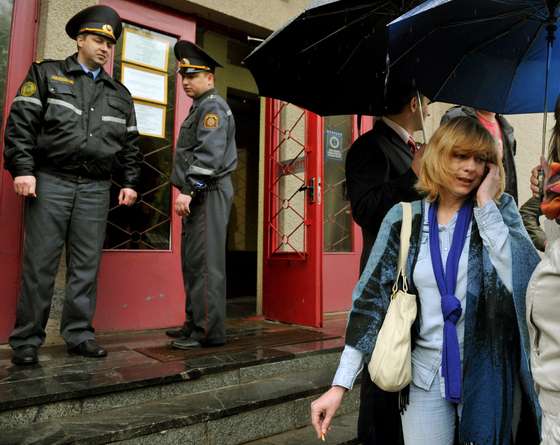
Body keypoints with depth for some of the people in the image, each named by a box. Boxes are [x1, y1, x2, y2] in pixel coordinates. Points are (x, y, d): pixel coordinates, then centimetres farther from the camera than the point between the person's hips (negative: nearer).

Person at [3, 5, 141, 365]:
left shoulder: (119, 94, 18)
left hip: (95, 188, 3)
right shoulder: (46, 74, 9)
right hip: (51, 181, -3)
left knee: (87, 266, 3)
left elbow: (129, 143, 17)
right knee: (40, 264, -1)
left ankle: (79, 334, 12)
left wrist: (130, 181, 7)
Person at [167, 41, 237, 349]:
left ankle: (209, 331, -3)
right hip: (198, 195, 10)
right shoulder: (200, 107, 24)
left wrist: (188, 190, -23)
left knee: (205, 262, -9)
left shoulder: (213, 106, -7)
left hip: (209, 193, -10)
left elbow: (208, 154, -20)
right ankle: (194, 323, 21)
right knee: (192, 262, 12)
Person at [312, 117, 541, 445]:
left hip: (489, 373, 1)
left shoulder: (500, 209, -2)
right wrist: (340, 384, -11)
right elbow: (371, 296, -7)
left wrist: (486, 204, -16)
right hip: (426, 374, 0)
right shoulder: (405, 217, -4)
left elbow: (523, 280, -19)